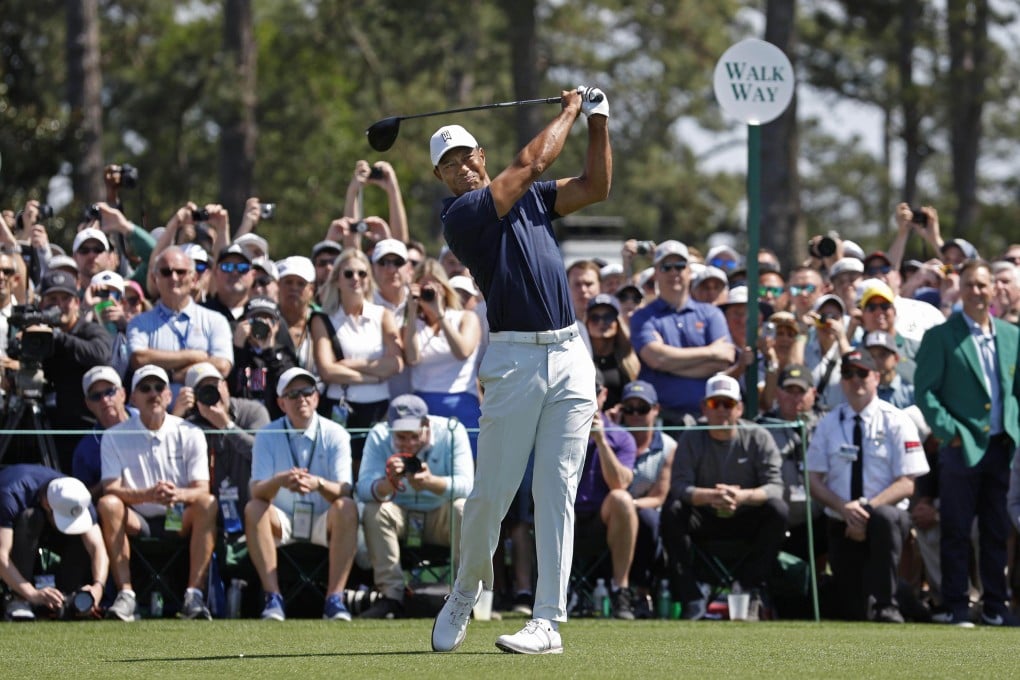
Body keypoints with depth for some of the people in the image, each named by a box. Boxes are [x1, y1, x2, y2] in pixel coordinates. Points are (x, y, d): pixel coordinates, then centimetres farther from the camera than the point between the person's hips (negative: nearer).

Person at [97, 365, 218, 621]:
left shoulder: (190, 434, 0)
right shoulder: (115, 437, 0)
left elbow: (202, 491, -8)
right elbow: (111, 489, -12)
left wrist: (178, 494, -33)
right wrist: (149, 495, -33)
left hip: (179, 523, 0)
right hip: (137, 523, 0)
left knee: (208, 504, -29)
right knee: (108, 504, -29)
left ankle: (194, 594, -33)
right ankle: (125, 594, -33)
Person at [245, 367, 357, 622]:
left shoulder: (335, 435, -4)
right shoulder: (267, 436, -2)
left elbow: (343, 491, -15)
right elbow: (257, 491, -14)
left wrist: (319, 484, -39)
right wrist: (279, 481, -37)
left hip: (323, 522, 0)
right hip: (282, 523, 1)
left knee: (347, 508, -31)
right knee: (253, 508, -29)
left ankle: (334, 598, -34)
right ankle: (273, 598, -32)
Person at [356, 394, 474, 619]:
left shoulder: (451, 431, -17)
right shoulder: (379, 436, -14)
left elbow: (466, 485, -27)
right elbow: (364, 489, -25)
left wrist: (431, 482, -48)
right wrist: (388, 484, -48)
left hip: (441, 520, -1)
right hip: (400, 516, 1)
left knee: (464, 508, -30)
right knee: (373, 511, -27)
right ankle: (391, 596, -26)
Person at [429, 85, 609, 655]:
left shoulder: (531, 199, 17)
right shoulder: (461, 215, -5)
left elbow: (596, 187, 13)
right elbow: (531, 162, -7)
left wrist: (599, 123, 5)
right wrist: (569, 113, 7)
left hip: (570, 357, 5)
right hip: (515, 361, -4)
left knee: (558, 490, -1)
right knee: (492, 491, -3)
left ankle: (549, 622, -3)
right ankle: (464, 595, 22)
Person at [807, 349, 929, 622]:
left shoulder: (897, 422, 0)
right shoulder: (829, 424, 8)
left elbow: (906, 485, -7)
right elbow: (814, 481, 3)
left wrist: (867, 508, -22)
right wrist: (844, 508, -16)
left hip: (888, 514, -2)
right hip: (842, 525, 2)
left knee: (884, 518, -41)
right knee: (854, 612, -12)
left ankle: (886, 606, -34)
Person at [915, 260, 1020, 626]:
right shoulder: (940, 336, -1)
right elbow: (924, 390, -4)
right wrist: (949, 432, -13)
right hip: (963, 446, -4)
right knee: (956, 531, -1)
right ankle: (956, 607, 4)